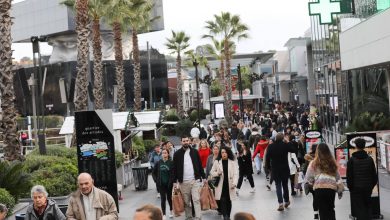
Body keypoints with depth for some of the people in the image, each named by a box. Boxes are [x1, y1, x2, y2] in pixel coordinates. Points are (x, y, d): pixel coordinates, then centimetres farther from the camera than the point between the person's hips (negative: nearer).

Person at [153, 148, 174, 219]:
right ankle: (164, 214, 4)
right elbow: (154, 172, 12)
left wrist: (171, 180, -13)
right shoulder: (158, 163, -1)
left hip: (169, 183, -1)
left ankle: (171, 211, 35)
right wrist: (158, 179, 7)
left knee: (169, 197, 12)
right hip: (161, 184, 2)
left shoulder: (171, 163, -10)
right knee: (163, 198, 0)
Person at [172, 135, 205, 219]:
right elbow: (175, 168, 3)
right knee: (186, 202, 7)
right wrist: (175, 181, -1)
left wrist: (203, 177, 6)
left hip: (195, 180, 0)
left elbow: (200, 165, 9)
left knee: (196, 200, -6)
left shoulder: (194, 152, 5)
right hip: (183, 182, 0)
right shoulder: (177, 154, 1)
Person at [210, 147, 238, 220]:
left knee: (228, 201, 10)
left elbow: (235, 174, -5)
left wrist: (234, 183, -18)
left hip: (229, 185, 1)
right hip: (221, 185, 0)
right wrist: (217, 173, -13)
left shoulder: (233, 162, -1)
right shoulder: (217, 162, 1)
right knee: (223, 201, -10)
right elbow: (212, 172, 9)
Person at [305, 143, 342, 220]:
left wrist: (311, 184, 21)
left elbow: (308, 178, 2)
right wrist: (339, 190, 25)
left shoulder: (314, 163, 0)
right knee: (331, 209, 19)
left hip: (319, 188, -3)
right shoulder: (333, 163, 10)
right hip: (332, 188, 3)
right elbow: (338, 177, 15)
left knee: (323, 211, 4)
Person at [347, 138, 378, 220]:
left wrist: (350, 187, 4)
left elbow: (349, 176, -6)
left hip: (356, 189, -3)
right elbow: (374, 174, 5)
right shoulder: (369, 159, 1)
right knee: (367, 207, 15)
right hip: (368, 188, 3)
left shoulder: (352, 160, -7)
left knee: (359, 208, 1)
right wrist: (372, 185, 14)